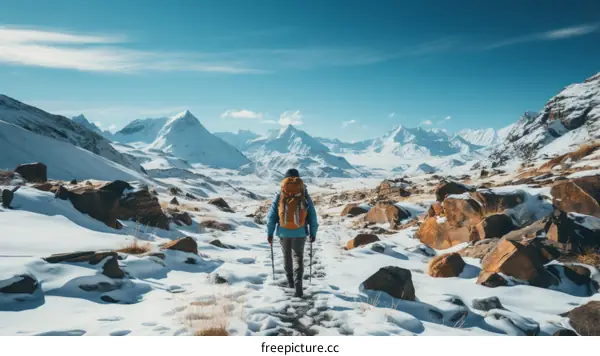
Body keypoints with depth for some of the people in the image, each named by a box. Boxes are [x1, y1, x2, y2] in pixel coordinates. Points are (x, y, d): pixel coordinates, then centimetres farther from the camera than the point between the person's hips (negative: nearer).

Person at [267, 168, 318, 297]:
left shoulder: (280, 195, -1)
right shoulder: (304, 195, 0)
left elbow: (271, 215, 0)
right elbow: (312, 216, 2)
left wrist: (270, 233, 6)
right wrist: (313, 233, 11)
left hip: (284, 232, 1)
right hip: (300, 232, -1)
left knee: (287, 256, 20)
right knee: (298, 257, 3)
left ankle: (290, 281, 31)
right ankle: (298, 281, -18)